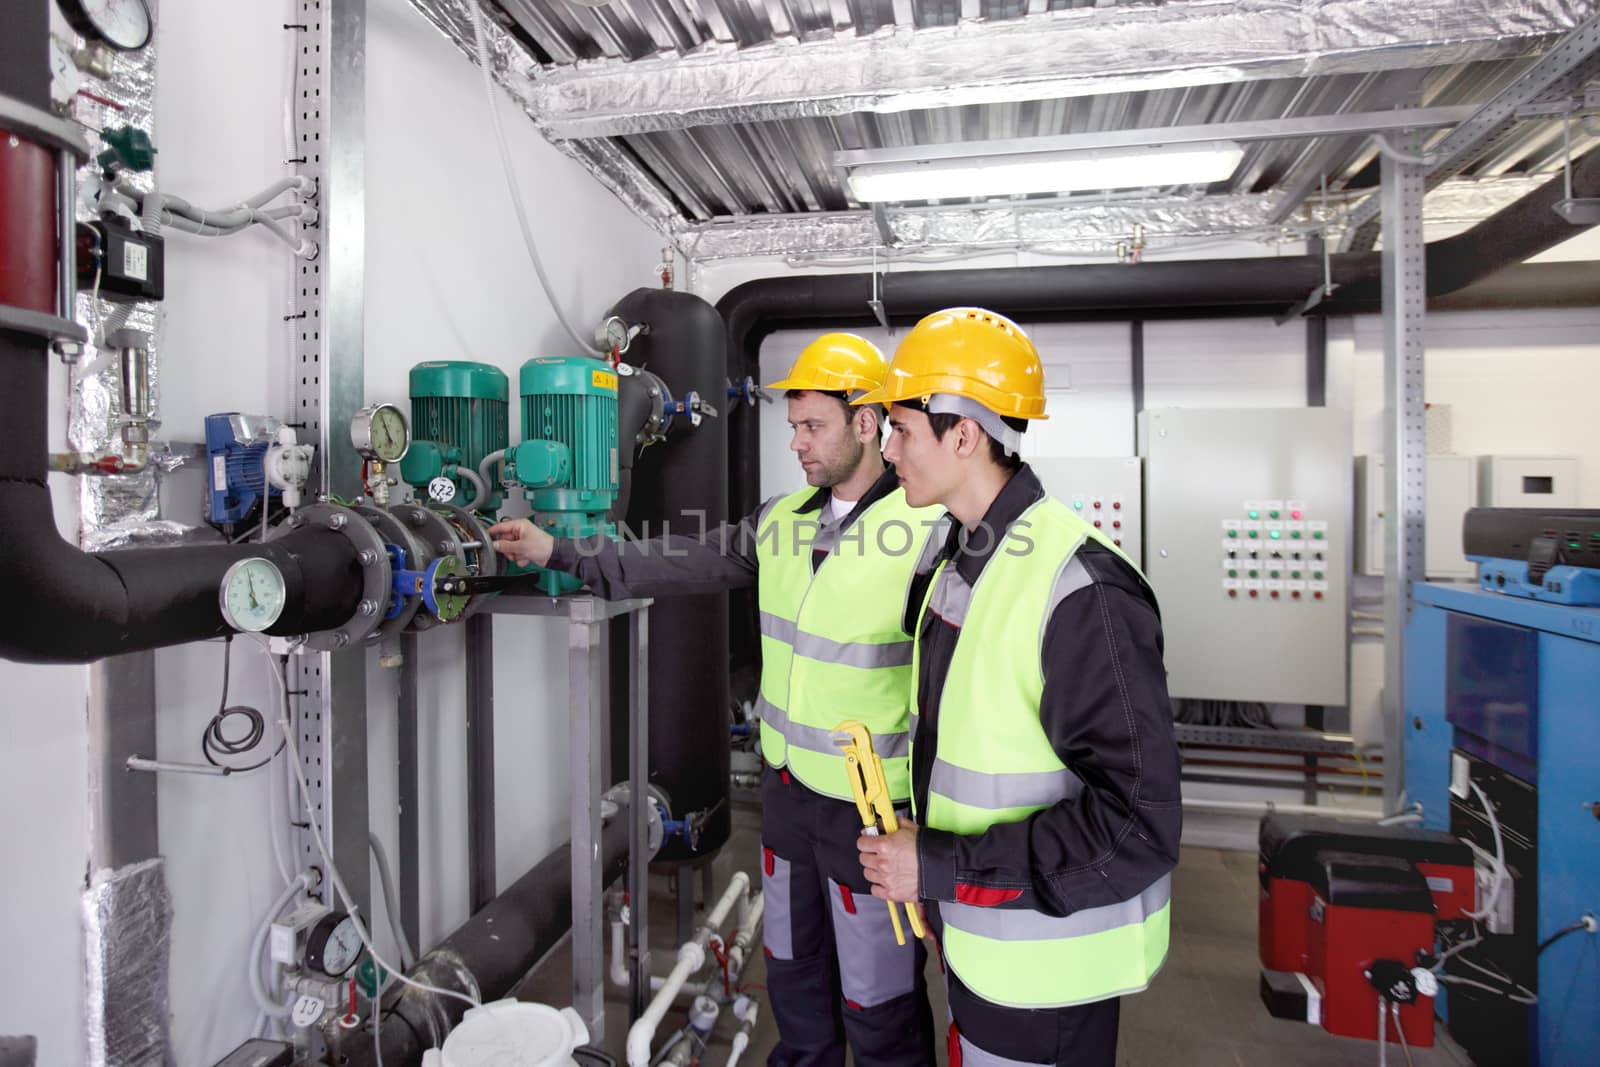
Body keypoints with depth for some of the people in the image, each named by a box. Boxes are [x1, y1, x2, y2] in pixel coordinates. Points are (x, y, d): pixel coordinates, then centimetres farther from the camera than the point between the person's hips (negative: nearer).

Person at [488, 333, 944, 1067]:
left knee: (878, 1006, 14)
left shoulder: (929, 532, -18)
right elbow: (680, 565, 4)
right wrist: (558, 553, 1)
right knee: (792, 975, 26)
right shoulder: (782, 518, 2)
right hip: (786, 789, 6)